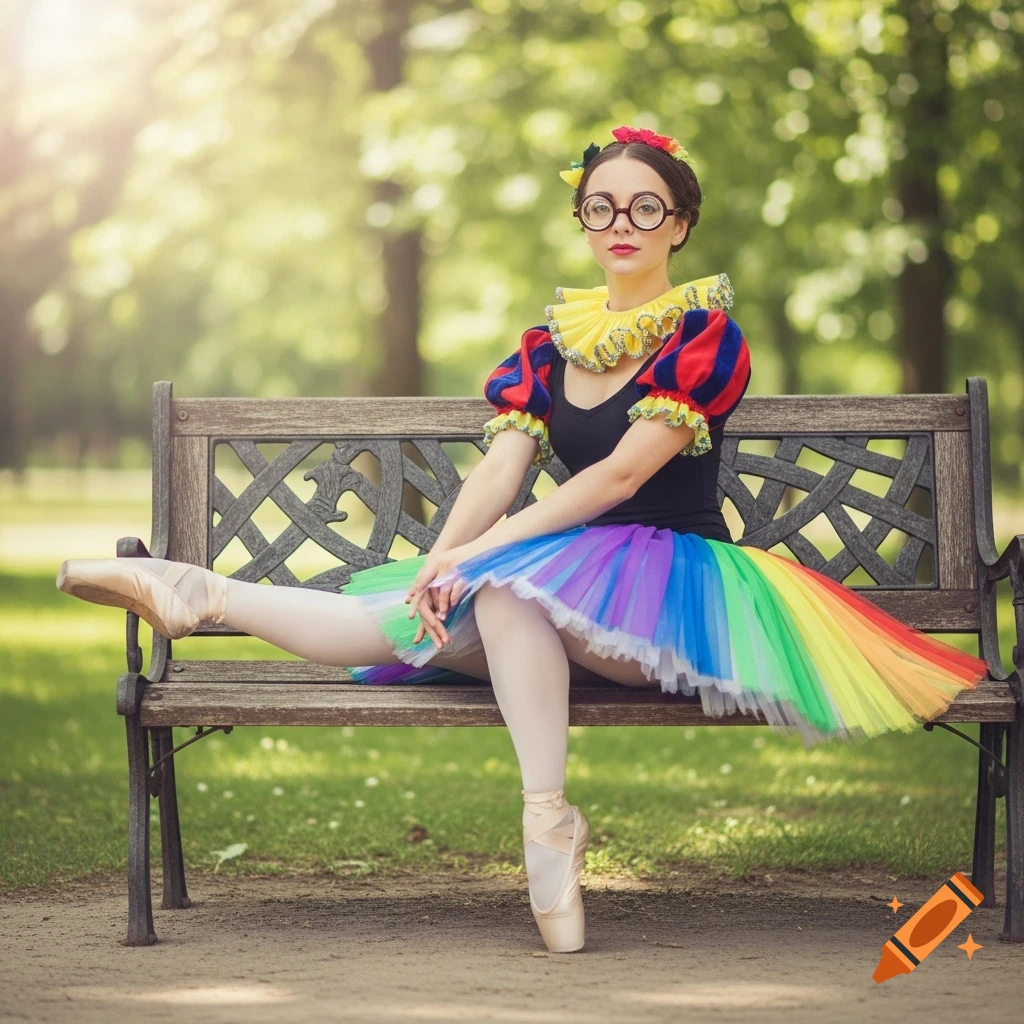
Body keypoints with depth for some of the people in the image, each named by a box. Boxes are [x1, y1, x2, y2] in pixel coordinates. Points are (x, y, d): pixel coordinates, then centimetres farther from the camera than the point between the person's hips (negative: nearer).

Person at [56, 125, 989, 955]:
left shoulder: (706, 335, -6)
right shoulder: (549, 344, 13)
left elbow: (622, 474, -16)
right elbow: (500, 468, 0)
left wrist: (478, 551, -22)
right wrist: (442, 558, -21)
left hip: (676, 579, -5)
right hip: (573, 573, 5)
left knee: (510, 584, -34)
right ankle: (198, 596, -19)